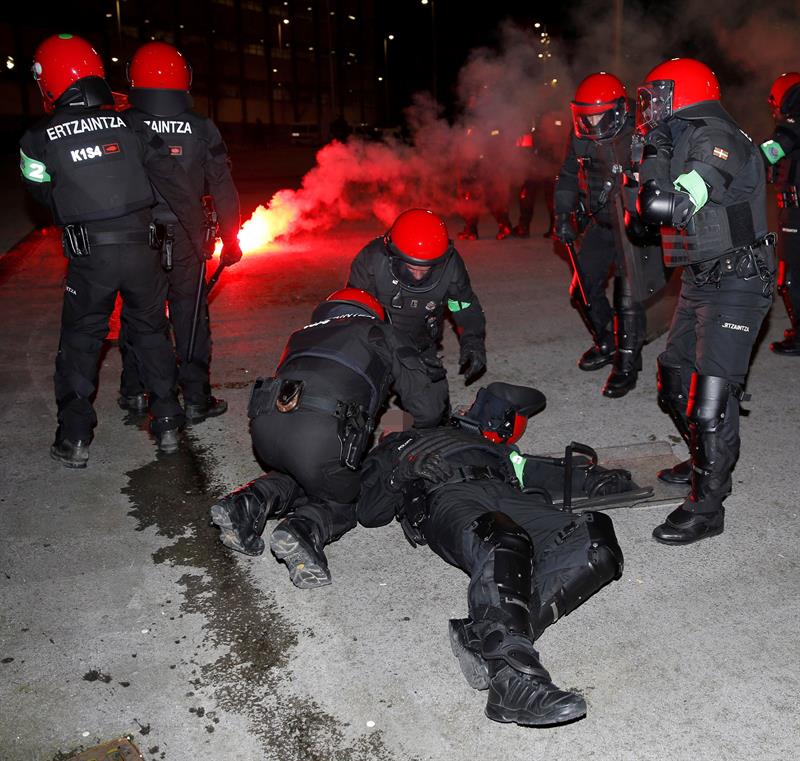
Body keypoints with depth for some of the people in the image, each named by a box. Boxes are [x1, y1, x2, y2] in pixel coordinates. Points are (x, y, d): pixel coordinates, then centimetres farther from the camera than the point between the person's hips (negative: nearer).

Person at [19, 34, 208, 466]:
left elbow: (44, 195, 10)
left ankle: (74, 440, 16)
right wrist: (197, 234, 5)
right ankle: (167, 425, 22)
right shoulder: (130, 125, 0)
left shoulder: (39, 140, -4)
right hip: (141, 248, 2)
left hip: (88, 258, -2)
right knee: (151, 333, 17)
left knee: (79, 343, 12)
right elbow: (174, 183, -2)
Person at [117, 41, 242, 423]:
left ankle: (134, 392, 26)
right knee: (190, 317, 8)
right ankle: (196, 399, 12)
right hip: (186, 239, 0)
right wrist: (231, 240, 8)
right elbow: (223, 188, -1)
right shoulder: (202, 129, -5)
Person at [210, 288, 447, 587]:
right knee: (341, 502, 22)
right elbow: (428, 408, 19)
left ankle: (251, 503, 9)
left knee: (298, 476, 34)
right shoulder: (381, 333, 25)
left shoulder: (303, 335, 36)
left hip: (264, 423, 5)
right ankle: (304, 530, -7)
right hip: (321, 434, -4)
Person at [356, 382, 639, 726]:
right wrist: (399, 479, 2)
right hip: (447, 500, -4)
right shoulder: (389, 453, 34)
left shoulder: (467, 438, 45)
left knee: (598, 544, -25)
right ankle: (512, 677, -51)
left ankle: (485, 637, -38)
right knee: (505, 543, -39)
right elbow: (370, 513, 15)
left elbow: (530, 469, 32)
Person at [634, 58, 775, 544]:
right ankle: (709, 464, 34)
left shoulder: (717, 140, -17)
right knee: (676, 382, 15)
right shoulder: (685, 140, 13)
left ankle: (707, 507, 0)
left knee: (710, 397, -10)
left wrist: (655, 153, -16)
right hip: (700, 281, 10)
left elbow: (665, 207, -31)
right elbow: (654, 214, 22)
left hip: (736, 287, -10)